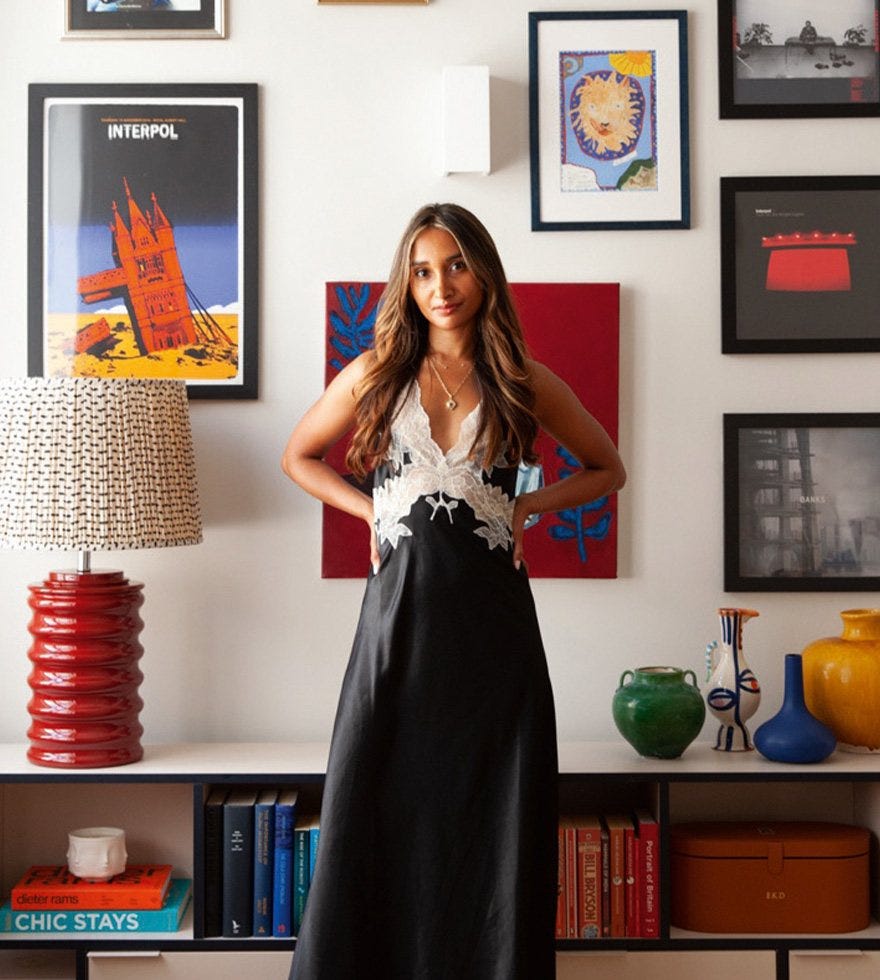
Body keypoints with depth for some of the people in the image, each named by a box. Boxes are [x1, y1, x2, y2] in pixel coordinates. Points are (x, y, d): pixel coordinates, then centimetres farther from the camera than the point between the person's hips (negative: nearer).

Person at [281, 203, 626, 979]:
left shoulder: (526, 383, 5)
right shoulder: (375, 376, 6)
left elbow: (607, 469, 17)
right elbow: (300, 457, 19)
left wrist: (530, 505, 2)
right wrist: (371, 509, 5)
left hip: (491, 621, 0)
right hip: (400, 615, 0)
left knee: (493, 824, 3)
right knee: (381, 820, 3)